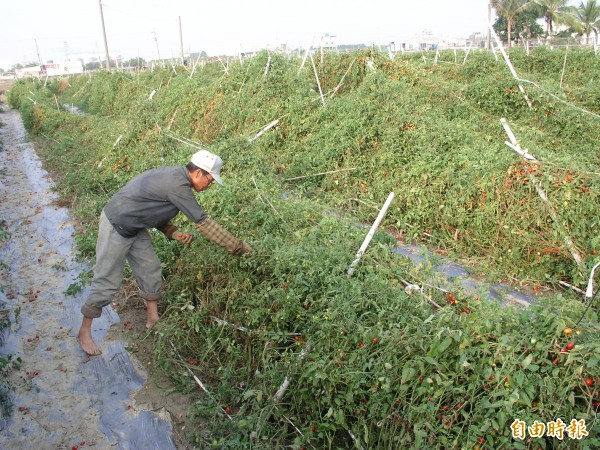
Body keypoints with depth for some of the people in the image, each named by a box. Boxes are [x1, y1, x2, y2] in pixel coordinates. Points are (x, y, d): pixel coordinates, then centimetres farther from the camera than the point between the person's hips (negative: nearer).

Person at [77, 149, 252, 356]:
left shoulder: (175, 176, 3)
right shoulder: (177, 185, -28)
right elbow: (204, 223, -27)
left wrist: (173, 233, -5)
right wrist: (239, 248, -20)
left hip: (134, 228, 10)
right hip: (116, 227, -10)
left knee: (150, 269, 10)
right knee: (107, 281, -1)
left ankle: (153, 320, 23)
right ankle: (84, 332, 16)